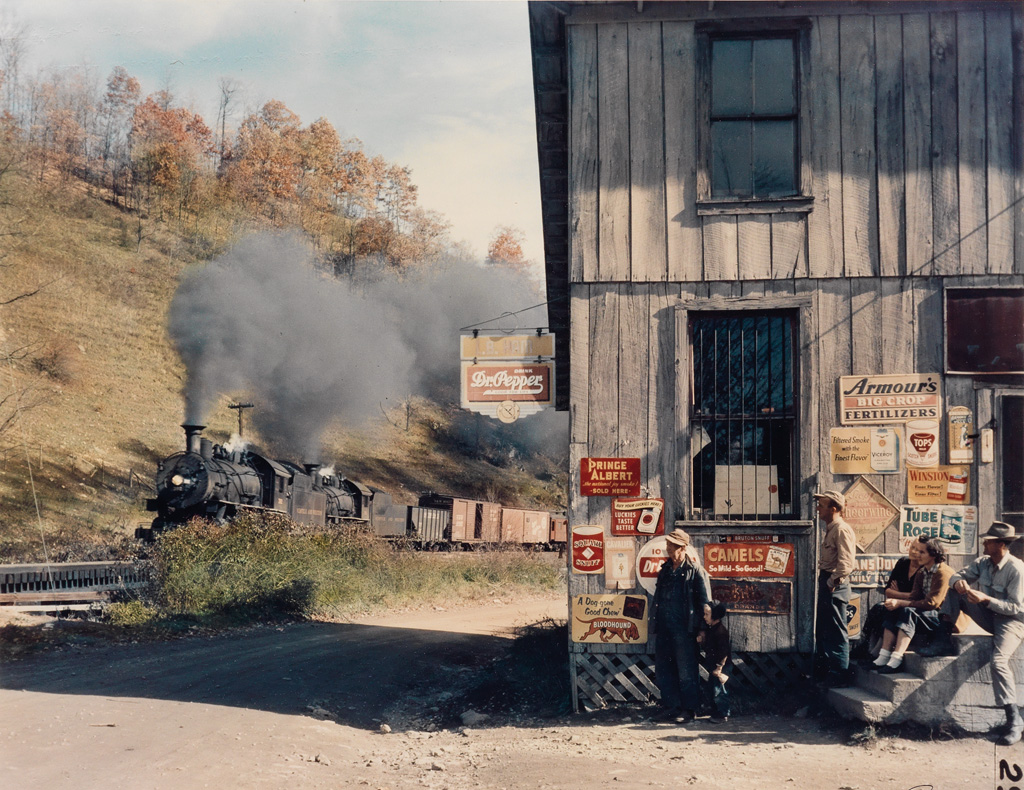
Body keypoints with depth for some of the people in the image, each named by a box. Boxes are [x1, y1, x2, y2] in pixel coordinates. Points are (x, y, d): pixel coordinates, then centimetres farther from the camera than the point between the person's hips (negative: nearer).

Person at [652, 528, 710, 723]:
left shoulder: (693, 571, -3)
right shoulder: (665, 570, 14)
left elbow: (703, 602, -3)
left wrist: (701, 629, -7)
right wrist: (656, 622, 14)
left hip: (684, 629, -6)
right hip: (664, 629, 6)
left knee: (686, 670, -1)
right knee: (663, 669, 8)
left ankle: (689, 709, 6)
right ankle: (671, 707, 17)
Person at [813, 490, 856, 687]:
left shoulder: (842, 530, -17)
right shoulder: (830, 530, 15)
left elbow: (845, 564, -25)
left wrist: (832, 582, -17)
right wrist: (825, 583, 15)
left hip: (835, 586, -11)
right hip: (827, 583, 11)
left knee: (836, 632, -4)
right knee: (822, 630, 18)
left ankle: (839, 676, 2)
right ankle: (823, 670, 29)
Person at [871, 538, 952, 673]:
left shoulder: (943, 573, -15)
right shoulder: (922, 572, 14)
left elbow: (931, 603, -22)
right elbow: (914, 597, 5)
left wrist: (900, 603, -23)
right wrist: (895, 602, -17)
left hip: (942, 617, -9)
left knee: (908, 611, -31)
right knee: (892, 610, -11)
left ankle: (896, 659, -40)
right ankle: (884, 655, -22)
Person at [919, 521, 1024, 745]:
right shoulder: (983, 563, 1)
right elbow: (956, 576, 5)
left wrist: (986, 599, -32)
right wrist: (958, 582, -20)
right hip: (989, 615, 8)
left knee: (999, 661, -31)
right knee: (954, 593, -4)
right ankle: (944, 642, -6)